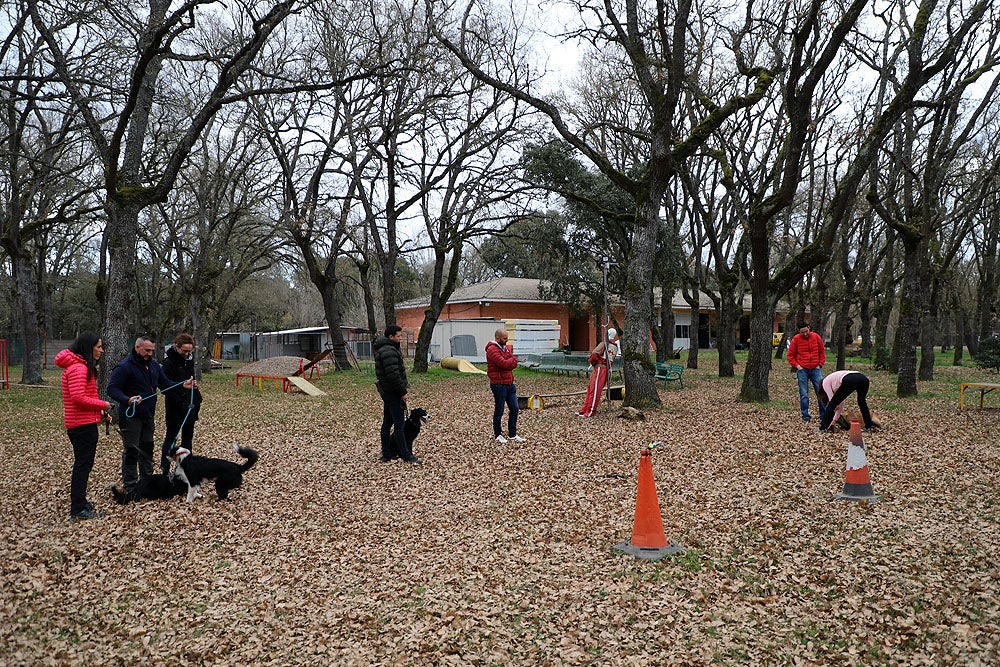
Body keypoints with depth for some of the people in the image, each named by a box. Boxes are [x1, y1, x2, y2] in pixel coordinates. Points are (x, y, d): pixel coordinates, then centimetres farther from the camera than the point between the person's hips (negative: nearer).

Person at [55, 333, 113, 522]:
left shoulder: (82, 366, 16)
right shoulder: (78, 368, -18)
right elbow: (78, 398, -26)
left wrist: (99, 411, 11)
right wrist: (102, 405, -15)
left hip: (79, 424, 11)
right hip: (83, 424, -11)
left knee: (82, 464, 19)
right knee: (83, 464, -5)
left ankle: (79, 502, 31)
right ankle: (78, 510, 0)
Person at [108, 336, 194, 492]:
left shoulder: (154, 365, 9)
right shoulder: (124, 366, -15)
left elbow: (165, 384, 13)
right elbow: (112, 389, -20)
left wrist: (183, 386, -3)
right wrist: (127, 400, -36)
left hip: (148, 416, 7)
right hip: (131, 416, -7)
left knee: (147, 449, 17)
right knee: (131, 451, -1)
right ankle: (130, 487, 9)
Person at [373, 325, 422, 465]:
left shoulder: (384, 349, 17)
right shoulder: (389, 351, -18)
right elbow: (393, 375, -25)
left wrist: (401, 390, 22)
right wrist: (403, 392, -18)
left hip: (386, 391, 11)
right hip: (392, 392, -11)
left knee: (387, 423, 13)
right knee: (399, 425, -8)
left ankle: (386, 455, 19)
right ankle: (407, 456, -5)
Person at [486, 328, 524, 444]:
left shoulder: (506, 347, 14)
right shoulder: (492, 350, -14)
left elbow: (514, 364, 8)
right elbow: (503, 363, -23)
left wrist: (508, 363, -11)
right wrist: (512, 360, -4)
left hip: (510, 383, 8)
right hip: (499, 385, -8)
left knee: (514, 409, 9)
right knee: (499, 411, 3)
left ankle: (512, 434, 20)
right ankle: (498, 435, 17)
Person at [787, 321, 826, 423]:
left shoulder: (816, 337, 2)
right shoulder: (796, 339, -4)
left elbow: (822, 351, 13)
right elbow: (790, 356, 4)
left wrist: (820, 364, 5)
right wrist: (796, 366, -6)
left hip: (815, 369, 2)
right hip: (802, 370, -2)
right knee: (804, 394, 1)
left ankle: (823, 415, 9)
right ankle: (805, 416, 9)